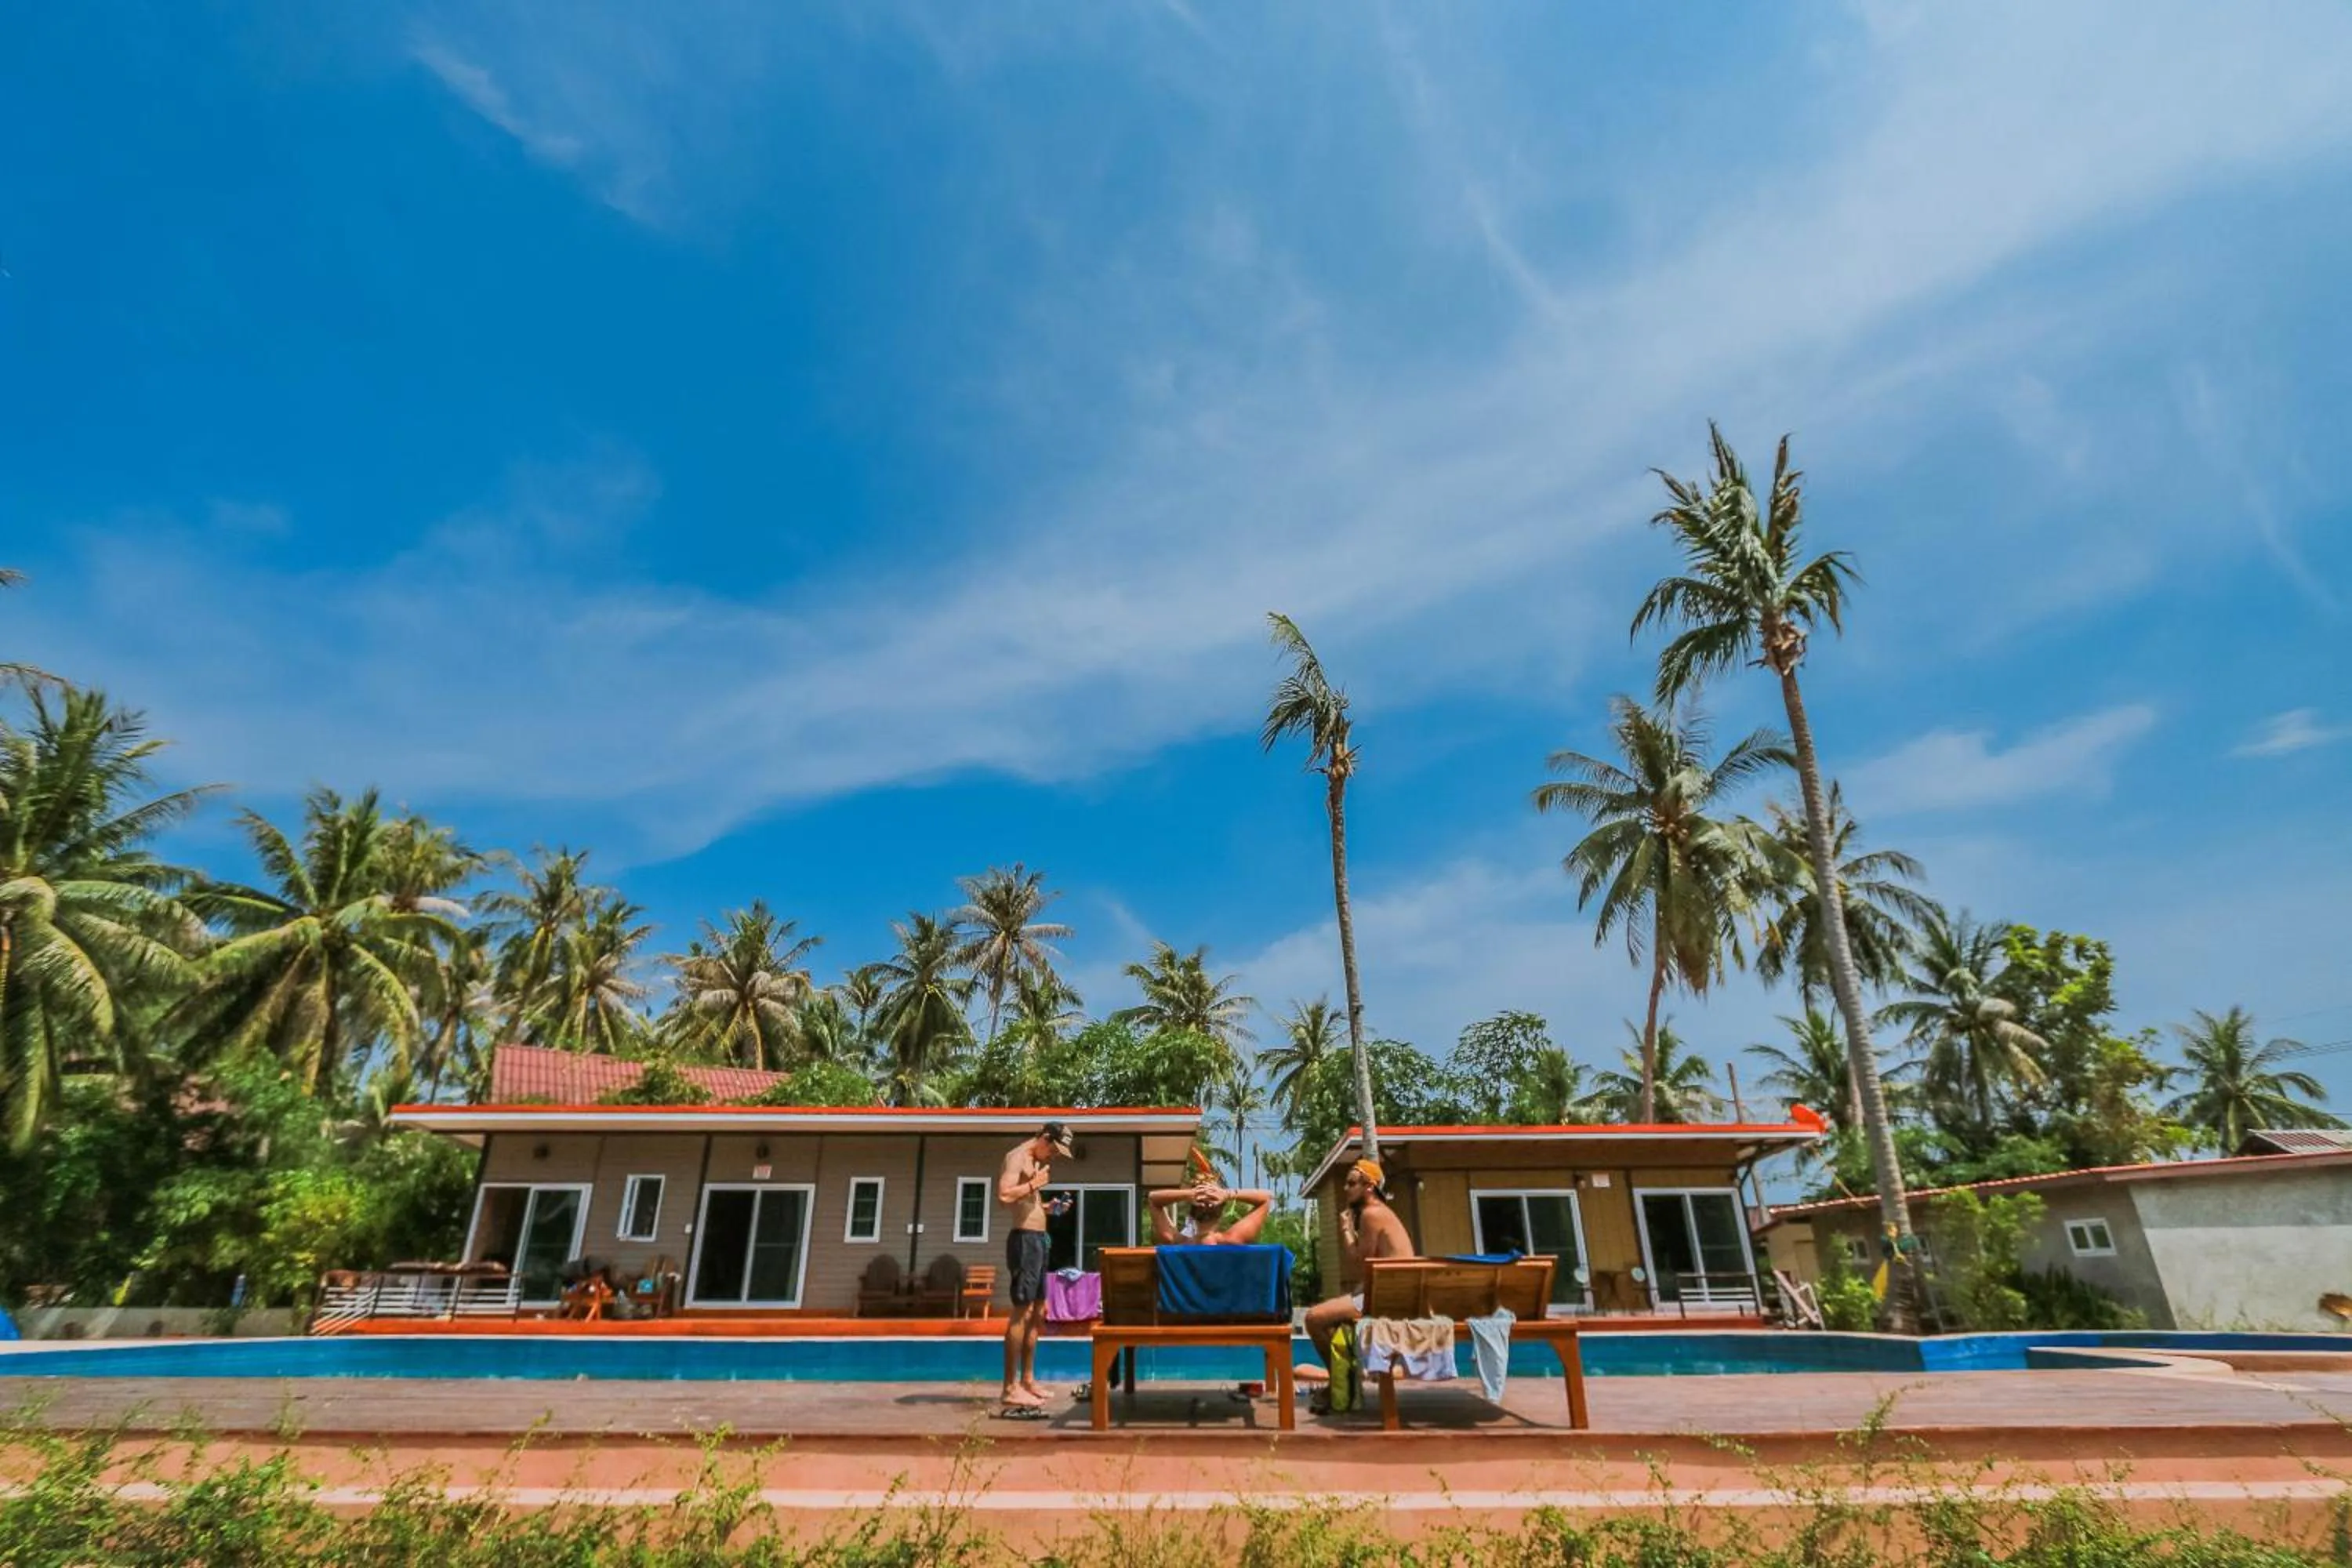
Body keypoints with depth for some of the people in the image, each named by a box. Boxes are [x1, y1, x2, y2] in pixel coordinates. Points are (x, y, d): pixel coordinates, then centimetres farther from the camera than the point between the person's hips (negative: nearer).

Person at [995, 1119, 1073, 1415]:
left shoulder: (1035, 1161, 19)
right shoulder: (1018, 1157, -11)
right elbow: (1005, 1195, -27)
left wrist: (1048, 1207, 12)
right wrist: (1035, 1184, -18)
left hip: (1037, 1239, 10)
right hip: (1024, 1239, -10)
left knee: (1037, 1311, 15)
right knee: (1022, 1311, -11)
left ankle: (1028, 1380, 24)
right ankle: (1011, 1390, -9)